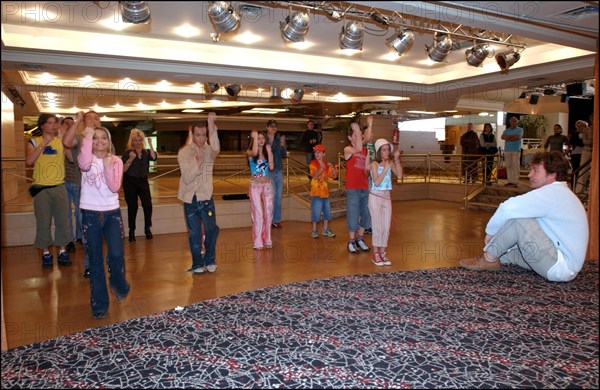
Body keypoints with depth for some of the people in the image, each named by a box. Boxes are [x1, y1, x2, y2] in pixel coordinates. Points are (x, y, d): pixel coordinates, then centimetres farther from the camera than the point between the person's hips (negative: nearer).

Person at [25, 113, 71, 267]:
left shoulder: (61, 141, 6)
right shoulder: (34, 142, 1)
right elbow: (29, 161, -14)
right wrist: (43, 144, -18)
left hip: (59, 187, 1)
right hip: (41, 188, -1)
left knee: (62, 220, 4)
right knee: (43, 222, 3)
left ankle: (62, 252, 16)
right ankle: (46, 253, 16)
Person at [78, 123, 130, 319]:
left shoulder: (116, 160, 2)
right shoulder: (87, 158, -1)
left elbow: (115, 188, -10)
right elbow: (84, 165, -28)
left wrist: (108, 167, -21)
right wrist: (87, 138, -29)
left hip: (112, 213, 0)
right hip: (90, 214, 0)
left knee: (116, 255, -11)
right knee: (95, 260, 5)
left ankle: (118, 284, 23)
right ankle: (99, 304, 19)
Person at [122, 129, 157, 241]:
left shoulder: (146, 152, 4)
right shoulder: (127, 153, -5)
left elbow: (154, 157, -18)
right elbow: (123, 170, -11)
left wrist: (150, 144, -22)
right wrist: (130, 159, -24)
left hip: (143, 181, 2)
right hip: (130, 182, -2)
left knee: (148, 205, -7)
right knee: (132, 206, 0)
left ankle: (147, 228, 9)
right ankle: (132, 231, 13)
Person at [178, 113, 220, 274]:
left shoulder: (209, 150, 0)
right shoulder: (184, 153, -5)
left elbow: (216, 149, -28)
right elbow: (187, 178, -14)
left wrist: (212, 127, -39)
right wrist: (197, 161, -25)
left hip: (206, 197, 1)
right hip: (190, 199, -1)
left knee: (212, 229, -1)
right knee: (195, 233, 5)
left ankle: (209, 260, 20)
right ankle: (197, 264, 20)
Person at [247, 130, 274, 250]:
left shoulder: (267, 152, 9)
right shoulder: (249, 152, -2)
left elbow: (271, 167, -5)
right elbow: (254, 152, -28)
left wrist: (269, 152, -6)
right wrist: (254, 137, -19)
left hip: (267, 185, 4)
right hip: (255, 185, -4)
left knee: (268, 213, 6)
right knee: (258, 213, -5)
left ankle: (267, 239, 18)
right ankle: (258, 242, 2)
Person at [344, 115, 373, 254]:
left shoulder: (366, 150, 11)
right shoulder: (348, 150, -7)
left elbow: (367, 168, 6)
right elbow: (358, 149, -28)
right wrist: (357, 130, -25)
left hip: (365, 188, 6)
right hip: (352, 189, -6)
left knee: (365, 214, 11)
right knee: (353, 215, 0)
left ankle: (360, 239, 26)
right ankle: (351, 242, 13)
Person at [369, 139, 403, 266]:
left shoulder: (390, 163, 4)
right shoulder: (374, 164, -11)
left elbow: (399, 175, -10)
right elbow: (377, 182, -20)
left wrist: (397, 160, -14)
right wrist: (385, 169, -22)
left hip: (387, 197, 5)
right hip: (375, 197, -5)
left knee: (386, 227, 6)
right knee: (378, 226, -2)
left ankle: (382, 252, 17)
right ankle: (375, 254, 10)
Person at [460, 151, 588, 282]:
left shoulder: (552, 193, -18)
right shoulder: (560, 193, 16)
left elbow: (509, 208, -29)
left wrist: (491, 231, -13)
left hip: (560, 268, -11)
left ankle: (489, 259, -8)